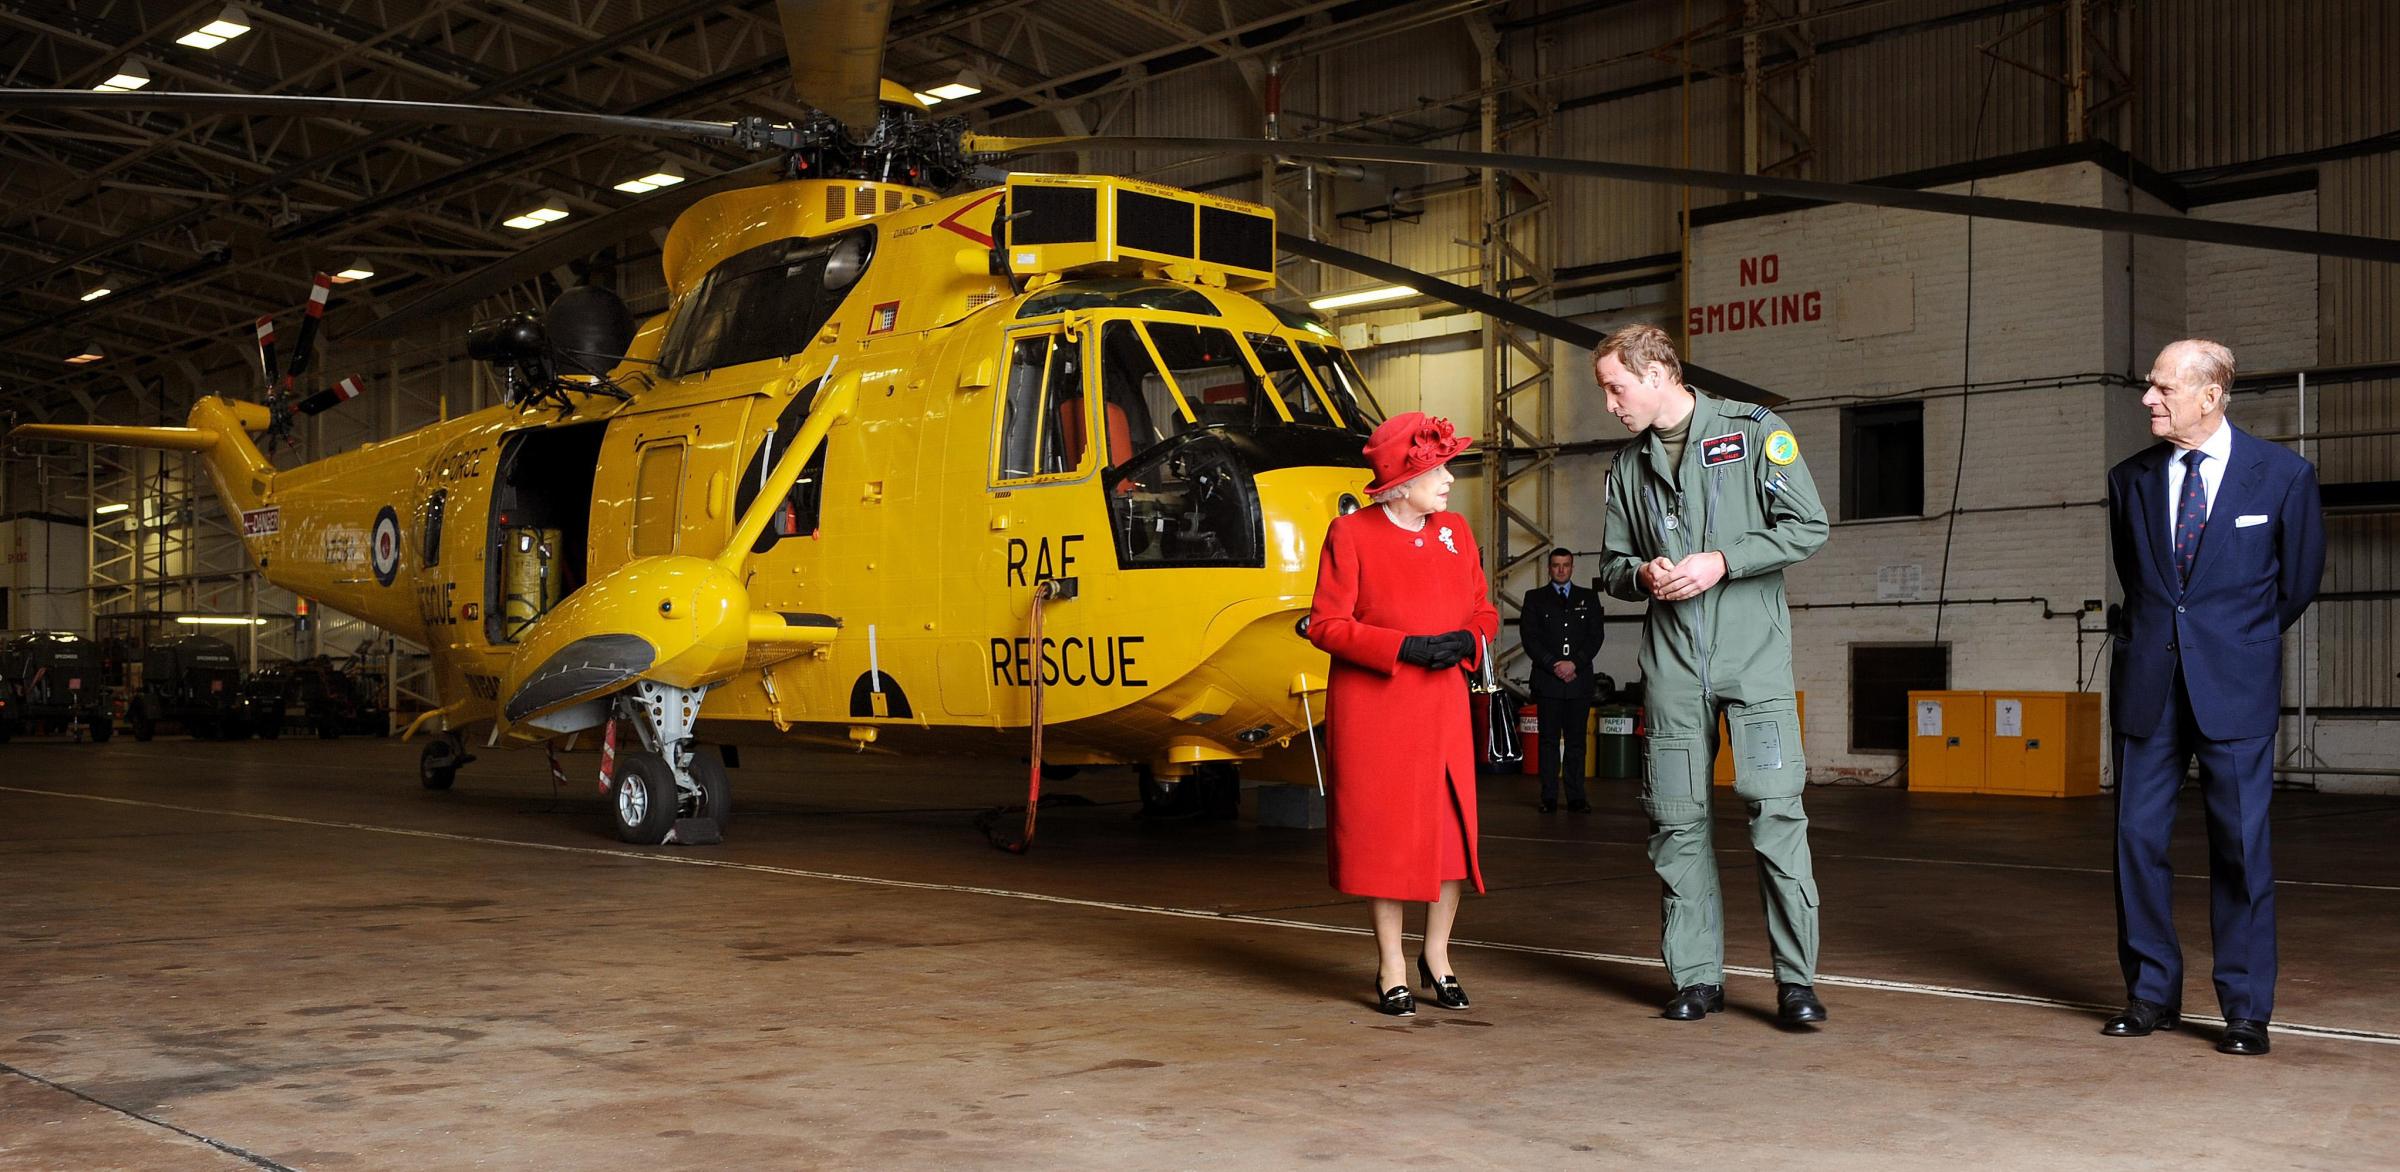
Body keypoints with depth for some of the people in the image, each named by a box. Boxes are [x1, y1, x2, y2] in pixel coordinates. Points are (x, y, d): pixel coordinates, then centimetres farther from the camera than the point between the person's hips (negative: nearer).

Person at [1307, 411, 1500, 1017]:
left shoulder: (1455, 532, 10)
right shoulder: (1351, 533, -5)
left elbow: (1484, 612, 15)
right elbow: (1326, 624, -8)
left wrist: (1466, 640, -8)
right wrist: (1402, 647, -18)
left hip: (1442, 705, 4)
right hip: (1372, 706, -4)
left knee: (1453, 826, 2)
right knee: (1382, 830, 1)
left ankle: (1437, 954, 22)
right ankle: (1391, 967, 15)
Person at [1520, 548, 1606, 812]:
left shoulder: (1589, 598, 14)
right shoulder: (1534, 598, 10)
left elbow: (1596, 636, 6)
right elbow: (1529, 637, 1)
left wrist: (1574, 663, -8)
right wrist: (1553, 666, -9)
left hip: (1579, 679, 1)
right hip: (1547, 680, -1)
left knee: (1576, 740, 1)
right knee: (1549, 739, -2)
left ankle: (1576, 797, 3)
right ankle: (1549, 798, 0)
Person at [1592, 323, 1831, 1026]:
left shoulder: (1753, 431, 1)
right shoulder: (1628, 467, 14)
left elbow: (1808, 527, -4)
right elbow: (1612, 566, 20)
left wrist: (1721, 561, -13)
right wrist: (1642, 575, -3)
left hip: (1754, 653, -4)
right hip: (1671, 663, 4)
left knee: (1775, 808, -10)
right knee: (1675, 817, 3)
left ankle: (1796, 979, -1)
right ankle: (1696, 976, 12)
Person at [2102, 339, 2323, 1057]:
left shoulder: (2283, 476, -1)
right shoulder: (2130, 480, 7)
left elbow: (2299, 579, 10)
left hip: (2233, 685, -3)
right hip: (2147, 684, 3)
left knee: (2241, 845, 1)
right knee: (2138, 837, 3)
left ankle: (2246, 1010, 12)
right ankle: (2152, 994, 15)